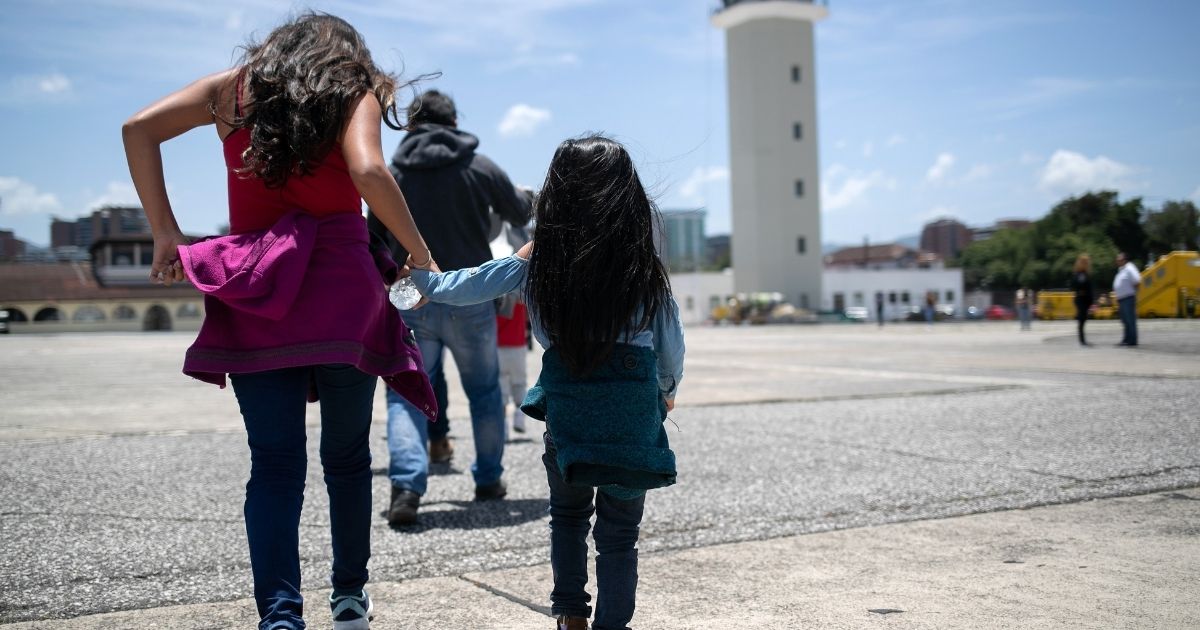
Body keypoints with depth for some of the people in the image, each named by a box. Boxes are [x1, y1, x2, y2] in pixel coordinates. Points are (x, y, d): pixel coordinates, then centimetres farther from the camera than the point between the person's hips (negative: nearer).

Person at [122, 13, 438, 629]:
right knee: (346, 453, 14)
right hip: (342, 287, -1)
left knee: (275, 463, 2)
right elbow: (368, 171, -13)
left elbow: (139, 128, 5)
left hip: (254, 295, 1)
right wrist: (421, 255, -3)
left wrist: (165, 234, 4)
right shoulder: (355, 93, 7)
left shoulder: (234, 87, 15)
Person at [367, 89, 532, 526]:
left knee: (406, 394, 6)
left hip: (412, 304, 0)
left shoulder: (392, 174, 1)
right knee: (484, 391, 18)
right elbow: (521, 215, 14)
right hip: (471, 301, 0)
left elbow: (374, 240, 8)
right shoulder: (481, 167, -1)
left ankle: (406, 485, -13)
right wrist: (522, 196, 35)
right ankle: (489, 479, 27)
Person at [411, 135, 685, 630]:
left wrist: (414, 270, 23)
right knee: (619, 530, 11)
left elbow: (450, 289, 2)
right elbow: (670, 342, 6)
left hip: (566, 405, 1)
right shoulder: (644, 267, -4)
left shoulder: (538, 261, -3)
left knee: (568, 513, 25)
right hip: (633, 407, -1)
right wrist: (668, 389, 26)